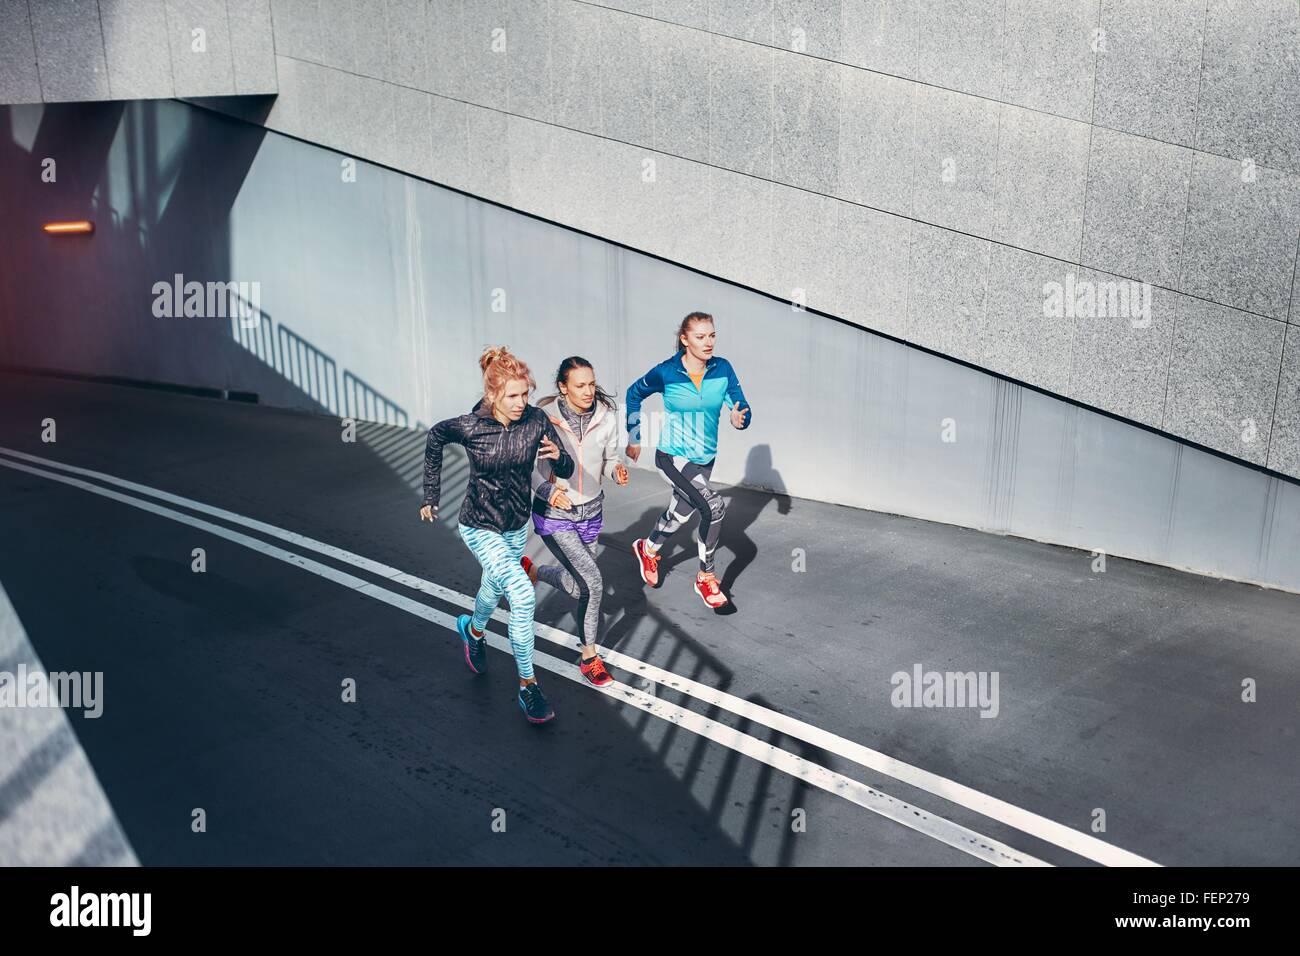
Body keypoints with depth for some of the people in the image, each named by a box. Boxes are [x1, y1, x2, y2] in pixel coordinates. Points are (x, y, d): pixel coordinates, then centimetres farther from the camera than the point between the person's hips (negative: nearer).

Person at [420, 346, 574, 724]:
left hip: (516, 527, 4)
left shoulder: (536, 420, -16)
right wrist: (430, 495, 4)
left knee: (494, 588, 27)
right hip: (480, 527, -4)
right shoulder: (469, 426, -21)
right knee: (522, 595, -20)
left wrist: (557, 456, -35)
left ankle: (473, 629, 61)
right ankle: (528, 687, -7)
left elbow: (566, 471, -11)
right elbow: (434, 437, 0)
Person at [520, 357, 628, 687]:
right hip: (555, 515, -5)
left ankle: (532, 571, 48)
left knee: (581, 587, 17)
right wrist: (549, 492, -29)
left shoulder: (606, 416, -9)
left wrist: (617, 470, -20)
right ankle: (589, 657, 6)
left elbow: (610, 457, 3)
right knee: (594, 582, -15)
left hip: (590, 512, 5)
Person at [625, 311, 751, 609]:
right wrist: (634, 436, 6)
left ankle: (648, 549, 54)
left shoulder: (722, 369, -9)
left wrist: (740, 418, -33)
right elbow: (634, 393, 3)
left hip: (705, 459, 5)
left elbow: (741, 406, -9)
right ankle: (706, 577, -5)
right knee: (714, 506, -23)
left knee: (679, 515, 22)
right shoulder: (666, 372, -15)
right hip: (672, 457, -5)